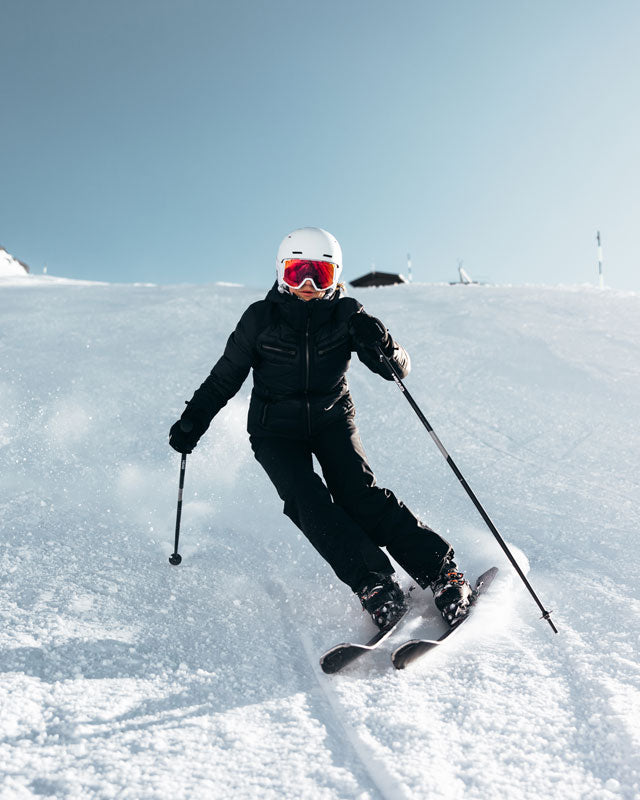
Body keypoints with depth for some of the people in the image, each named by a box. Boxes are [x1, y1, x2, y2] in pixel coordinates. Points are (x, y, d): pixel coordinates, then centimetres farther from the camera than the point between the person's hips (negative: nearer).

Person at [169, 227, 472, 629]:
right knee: (307, 498, -24)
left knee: (360, 494, -21)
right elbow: (225, 377, 6)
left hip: (332, 419, 0)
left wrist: (381, 347, -31)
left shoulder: (346, 313, -4)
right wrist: (193, 421, -1)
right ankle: (376, 586, -28)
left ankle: (443, 571, -19)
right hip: (276, 429, 1)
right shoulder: (261, 317, -3)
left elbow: (398, 368, -9)